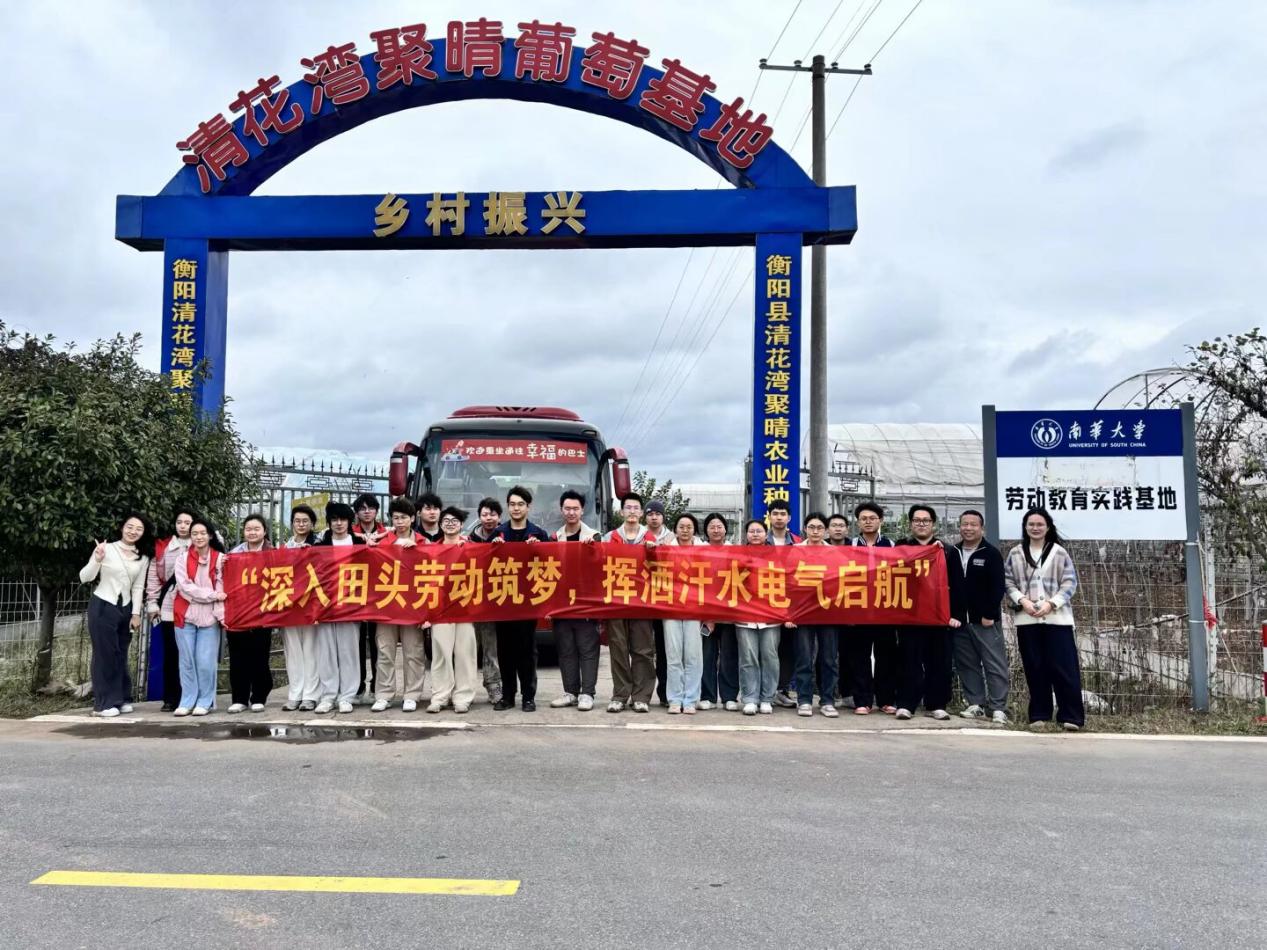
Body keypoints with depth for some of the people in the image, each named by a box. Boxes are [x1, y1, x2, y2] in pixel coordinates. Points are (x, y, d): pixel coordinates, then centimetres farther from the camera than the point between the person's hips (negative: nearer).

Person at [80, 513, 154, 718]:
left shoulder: (143, 557, 6)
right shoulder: (106, 549, -8)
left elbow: (138, 587, 7)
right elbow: (84, 577, -10)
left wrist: (136, 613, 2)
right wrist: (97, 560, -27)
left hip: (126, 608, 4)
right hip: (102, 606, -4)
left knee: (121, 655, 9)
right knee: (105, 653, -4)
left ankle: (121, 699, 16)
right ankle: (104, 703, 2)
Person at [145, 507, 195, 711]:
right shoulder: (162, 547, 9)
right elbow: (153, 576, 8)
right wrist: (152, 603, 3)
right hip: (168, 608, 2)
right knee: (170, 654, 5)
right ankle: (171, 699, 11)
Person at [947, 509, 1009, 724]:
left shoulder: (991, 553, -2)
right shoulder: (952, 554, 11)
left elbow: (998, 587, -7)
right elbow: (945, 586, 10)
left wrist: (989, 615, -13)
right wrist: (950, 615, 0)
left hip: (985, 620, -4)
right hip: (959, 620, 4)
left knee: (995, 665, -4)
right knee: (967, 664, 7)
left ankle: (998, 708, -2)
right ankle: (975, 704, 15)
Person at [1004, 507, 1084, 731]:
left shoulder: (1059, 552, 3)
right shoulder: (1015, 554, 9)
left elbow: (1070, 582, -1)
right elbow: (1008, 582, 6)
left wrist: (1051, 603, -13)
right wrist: (1022, 600, -11)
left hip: (1057, 618, -2)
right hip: (1027, 619, 2)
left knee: (1064, 667, -3)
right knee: (1035, 668, 6)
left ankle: (1071, 716, 2)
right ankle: (1038, 715, 14)